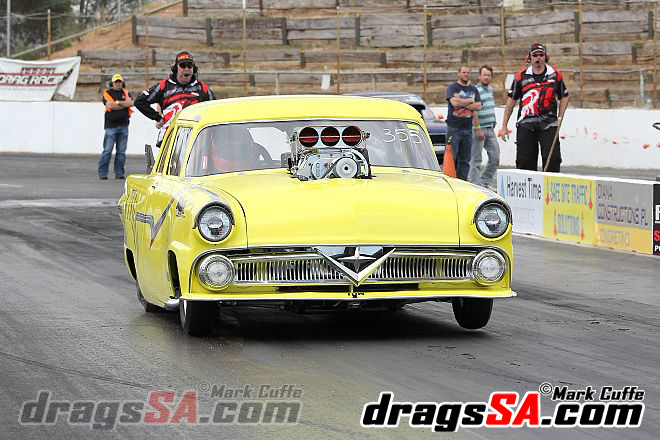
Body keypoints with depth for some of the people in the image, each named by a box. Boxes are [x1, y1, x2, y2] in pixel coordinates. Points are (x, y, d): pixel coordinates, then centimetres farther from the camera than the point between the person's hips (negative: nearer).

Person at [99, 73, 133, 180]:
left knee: (121, 151, 4)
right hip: (111, 126, -4)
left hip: (123, 126, 4)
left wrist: (117, 102, -9)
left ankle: (119, 172, 9)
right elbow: (110, 106, -12)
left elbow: (131, 103, -4)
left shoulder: (126, 93, 15)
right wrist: (124, 104, -3)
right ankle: (102, 172, -4)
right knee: (107, 151, -8)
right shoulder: (107, 93, 4)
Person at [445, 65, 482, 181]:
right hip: (454, 128, -5)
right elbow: (454, 102, -16)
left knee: (465, 159, 3)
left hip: (467, 129, 5)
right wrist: (470, 101, -4)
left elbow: (478, 106, 3)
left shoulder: (473, 90, 16)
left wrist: (462, 103, -8)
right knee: (451, 157, -9)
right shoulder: (452, 87, 1)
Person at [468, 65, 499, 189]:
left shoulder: (490, 89, 15)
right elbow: (474, 111, -17)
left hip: (490, 129, 8)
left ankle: (486, 181, 17)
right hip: (480, 129, -8)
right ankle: (474, 184, 0)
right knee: (476, 160, -3)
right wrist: (478, 129, -21)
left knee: (495, 158, 8)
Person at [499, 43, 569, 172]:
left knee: (552, 159, -9)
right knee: (524, 161, 0)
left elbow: (564, 97, 17)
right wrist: (504, 126, 7)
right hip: (525, 124, 1)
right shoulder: (521, 77, 5)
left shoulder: (555, 75, 5)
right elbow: (511, 100, 9)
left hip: (548, 124, -1)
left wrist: (560, 118, 4)